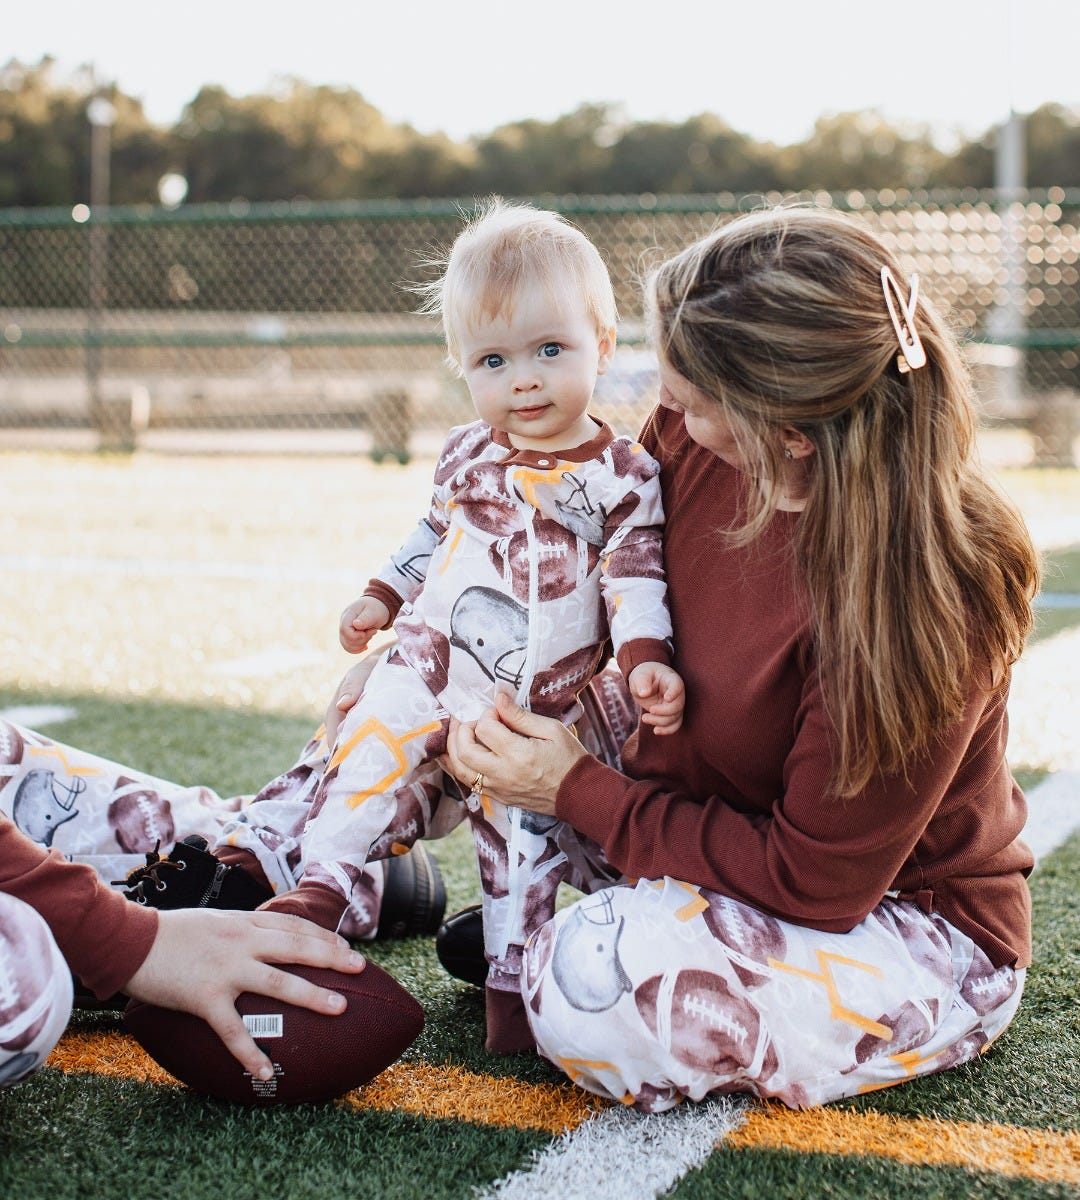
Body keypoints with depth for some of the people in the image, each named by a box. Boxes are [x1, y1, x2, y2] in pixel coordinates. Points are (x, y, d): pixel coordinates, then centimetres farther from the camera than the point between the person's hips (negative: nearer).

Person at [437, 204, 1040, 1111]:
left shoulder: (920, 596, -33)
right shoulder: (696, 439, -14)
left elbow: (816, 883, -26)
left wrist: (580, 793, -24)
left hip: (916, 931, -7)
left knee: (595, 989, -30)